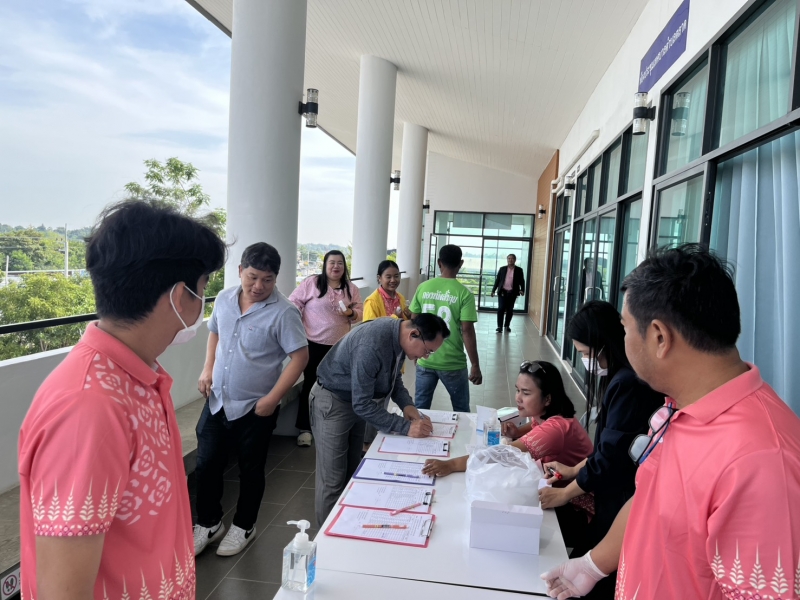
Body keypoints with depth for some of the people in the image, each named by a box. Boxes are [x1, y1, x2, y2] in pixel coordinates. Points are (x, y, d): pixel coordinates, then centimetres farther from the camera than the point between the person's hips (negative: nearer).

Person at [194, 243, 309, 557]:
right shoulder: (224, 298, 0)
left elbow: (300, 357, -19)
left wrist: (272, 399, -21)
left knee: (250, 471, 12)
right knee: (206, 465, 13)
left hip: (255, 408, -5)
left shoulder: (283, 312, -19)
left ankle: (243, 527, 34)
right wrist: (207, 369, 3)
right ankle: (209, 523, 35)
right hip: (217, 401, 5)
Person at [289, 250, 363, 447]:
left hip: (340, 346, 3)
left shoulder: (351, 289, 5)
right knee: (311, 384, 3)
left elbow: (360, 313, 7)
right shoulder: (311, 283, -6)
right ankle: (305, 428, 13)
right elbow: (294, 303, -4)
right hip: (313, 343, -3)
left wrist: (351, 313, -15)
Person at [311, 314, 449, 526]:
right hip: (332, 402, -8)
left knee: (352, 473, 16)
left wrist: (406, 404, -9)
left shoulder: (398, 336, -9)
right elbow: (362, 404, -32)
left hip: (357, 400, 9)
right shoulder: (371, 346, -36)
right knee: (333, 480, 0)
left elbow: (394, 377, 8)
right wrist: (405, 427, -31)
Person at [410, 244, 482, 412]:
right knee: (461, 410, 16)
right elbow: (467, 331, -14)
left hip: (425, 360, 3)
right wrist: (475, 365, -7)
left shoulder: (423, 288, -2)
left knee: (420, 408, 15)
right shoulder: (464, 294, -12)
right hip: (452, 363, -3)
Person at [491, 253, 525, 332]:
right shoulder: (502, 269, 6)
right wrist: (493, 290, 3)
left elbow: (522, 281, 4)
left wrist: (522, 290, -12)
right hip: (502, 292, 0)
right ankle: (499, 326, -2)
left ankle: (507, 325, 20)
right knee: (501, 309, -5)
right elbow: (497, 280, 7)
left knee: (509, 310, 6)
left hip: (512, 293, 0)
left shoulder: (519, 270, 3)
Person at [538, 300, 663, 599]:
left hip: (623, 503, -9)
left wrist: (564, 494, -10)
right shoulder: (625, 376, 6)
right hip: (617, 496, 9)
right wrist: (576, 470, 14)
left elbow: (611, 457, -23)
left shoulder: (628, 383, -27)